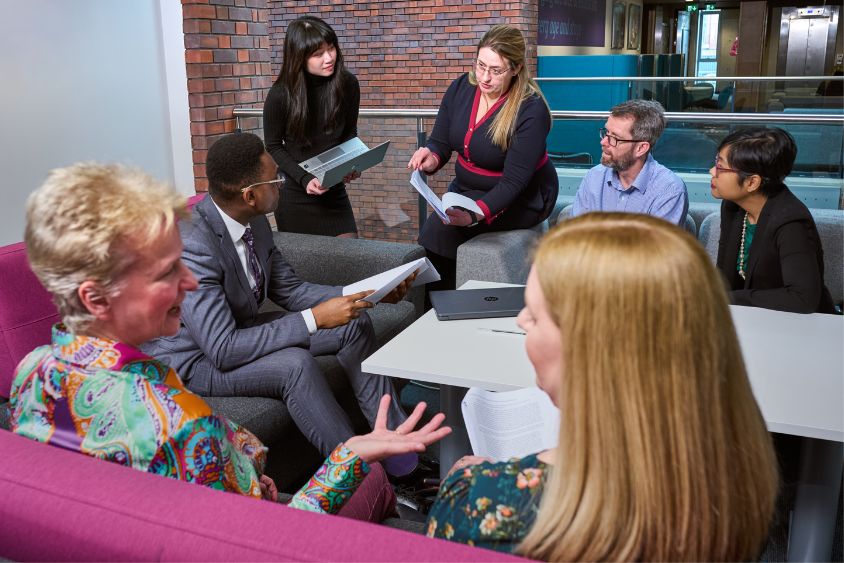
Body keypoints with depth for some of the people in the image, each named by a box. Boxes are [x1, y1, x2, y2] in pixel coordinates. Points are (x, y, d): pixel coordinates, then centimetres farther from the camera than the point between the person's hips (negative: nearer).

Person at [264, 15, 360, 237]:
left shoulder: (347, 84, -7)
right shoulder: (280, 94, -14)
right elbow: (274, 147, -5)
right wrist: (304, 179, -18)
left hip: (334, 192, 2)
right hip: (295, 194, -2)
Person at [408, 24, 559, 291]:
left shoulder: (531, 110, -23)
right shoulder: (460, 88, -5)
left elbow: (513, 182, -25)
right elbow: (440, 143, 1)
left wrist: (475, 214, -41)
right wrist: (432, 158, -24)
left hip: (520, 199, -6)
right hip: (467, 187, 6)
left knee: (438, 232, -24)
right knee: (431, 232, -18)